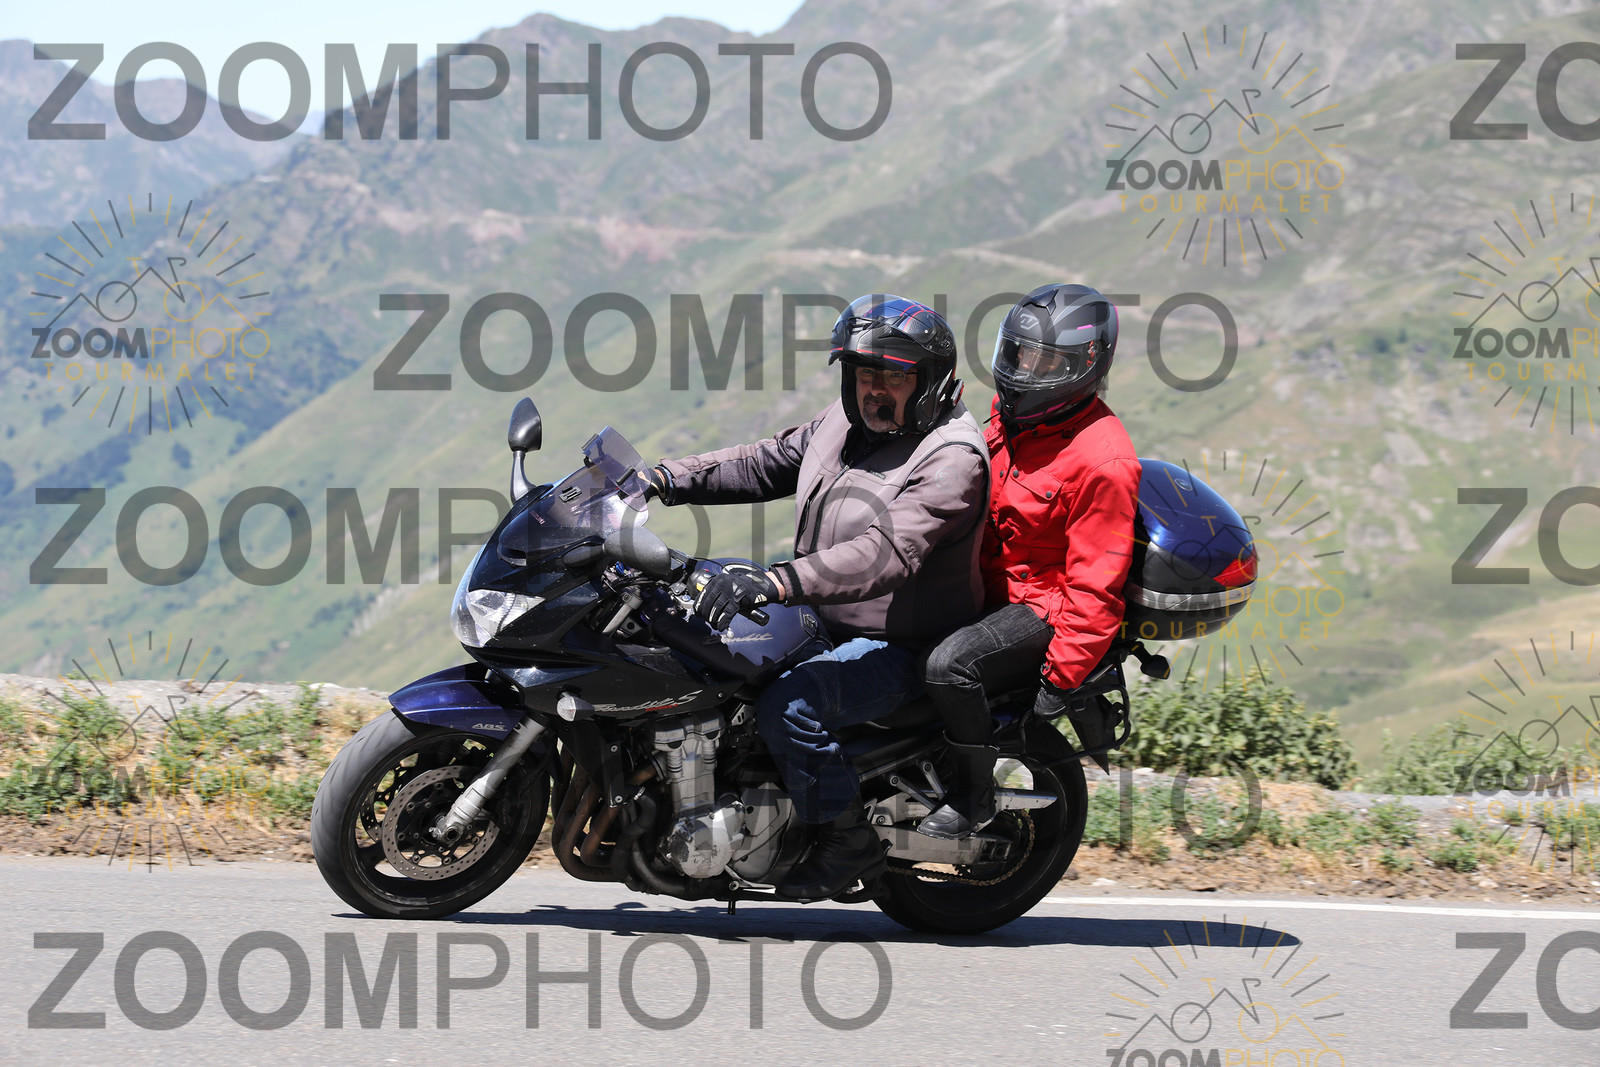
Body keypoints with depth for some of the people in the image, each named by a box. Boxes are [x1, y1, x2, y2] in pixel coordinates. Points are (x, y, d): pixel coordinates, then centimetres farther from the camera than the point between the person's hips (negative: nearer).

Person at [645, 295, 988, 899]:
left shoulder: (952, 458, -22)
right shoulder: (846, 422, 6)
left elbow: (889, 554, -36)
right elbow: (766, 464, 18)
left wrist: (777, 582, -47)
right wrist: (666, 480, 4)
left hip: (900, 651, -9)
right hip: (824, 626, 9)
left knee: (789, 703, -32)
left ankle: (851, 845, -15)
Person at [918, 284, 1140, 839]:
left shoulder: (1101, 460, -22)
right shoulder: (1011, 418, 5)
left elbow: (1094, 587, -22)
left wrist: (1062, 678, -22)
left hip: (1044, 608, -10)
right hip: (989, 586, 10)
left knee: (949, 664, -31)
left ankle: (974, 796, -12)